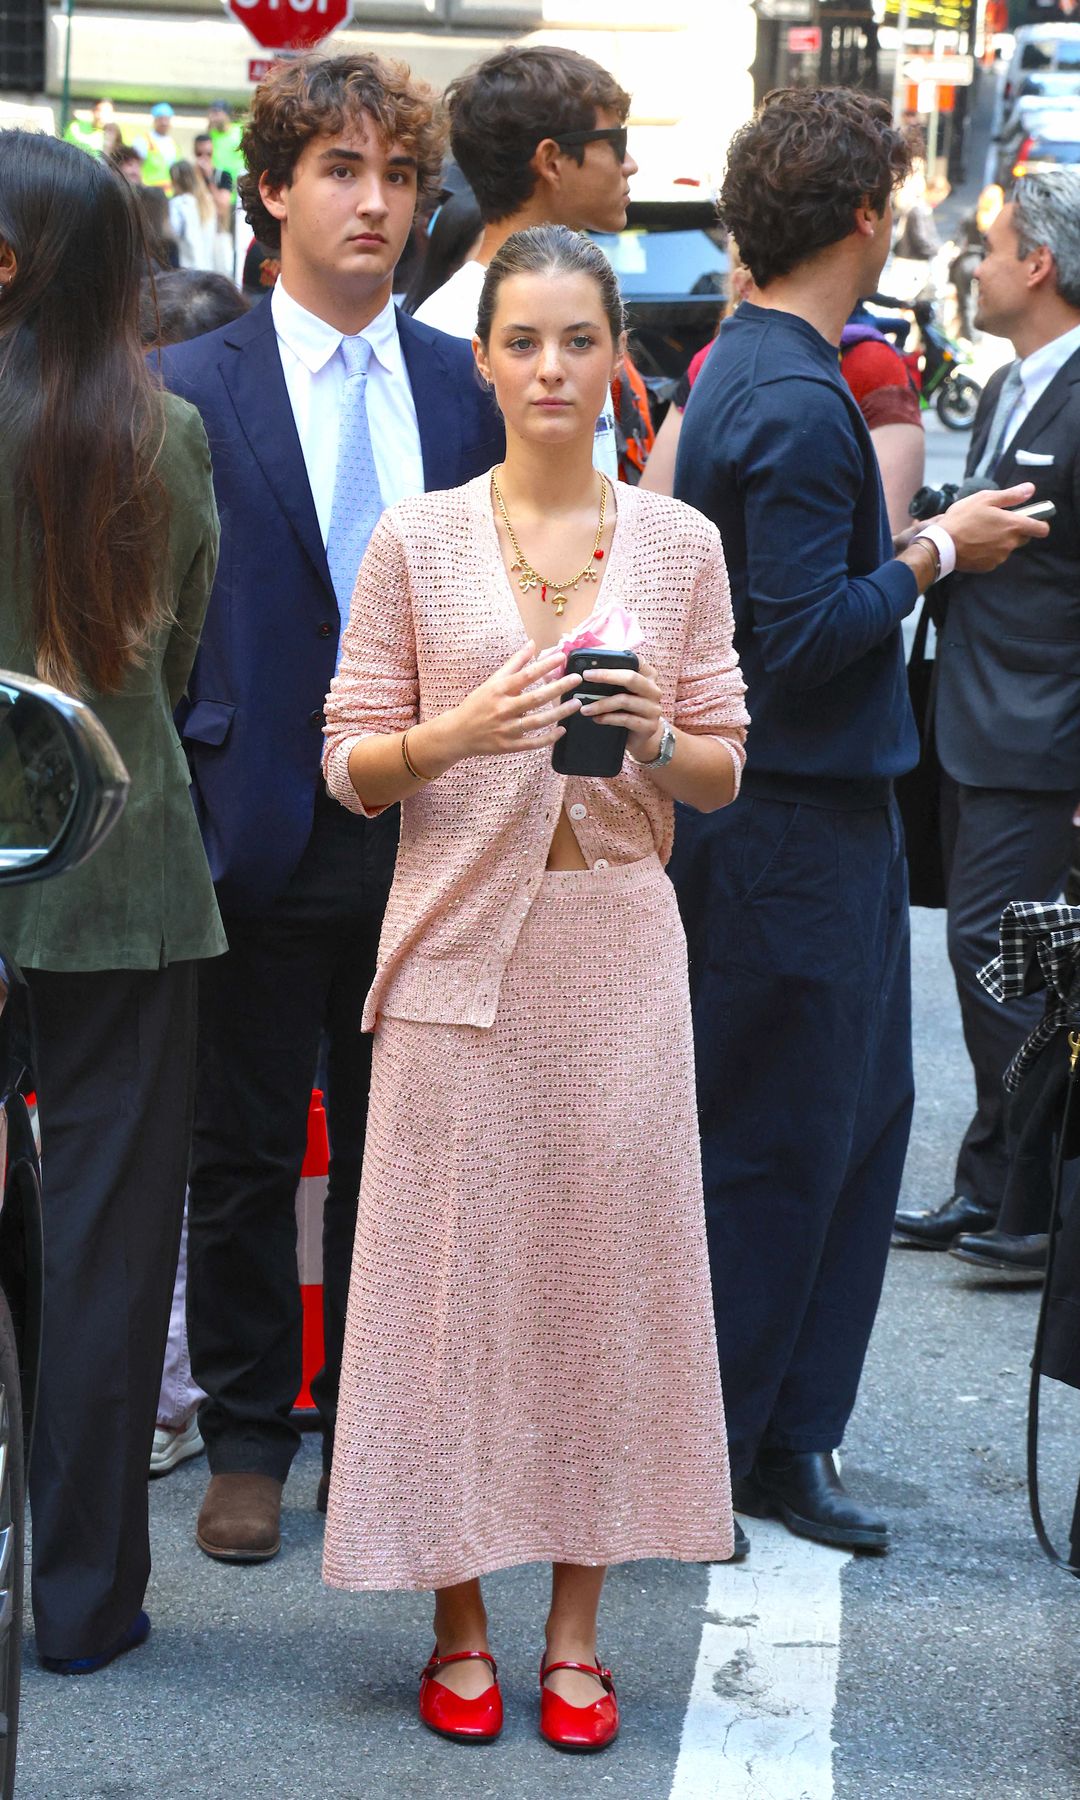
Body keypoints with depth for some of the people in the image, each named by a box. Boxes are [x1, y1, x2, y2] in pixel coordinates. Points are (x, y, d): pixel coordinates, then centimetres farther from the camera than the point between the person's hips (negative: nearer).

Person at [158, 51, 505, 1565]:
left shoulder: (463, 388, 6)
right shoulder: (191, 391, -3)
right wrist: (181, 813, -7)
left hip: (425, 835, 3)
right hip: (262, 830, -2)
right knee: (245, 1155, 7)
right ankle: (248, 1438, 20)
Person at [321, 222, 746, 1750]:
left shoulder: (681, 545, 5)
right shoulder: (416, 544, 1)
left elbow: (726, 773, 8)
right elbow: (350, 766, 2)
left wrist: (658, 735, -13)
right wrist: (464, 732, -17)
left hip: (616, 938, 1)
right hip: (461, 938, -1)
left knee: (608, 1263, 3)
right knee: (452, 1265, 2)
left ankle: (578, 1628, 15)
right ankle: (460, 1622, 16)